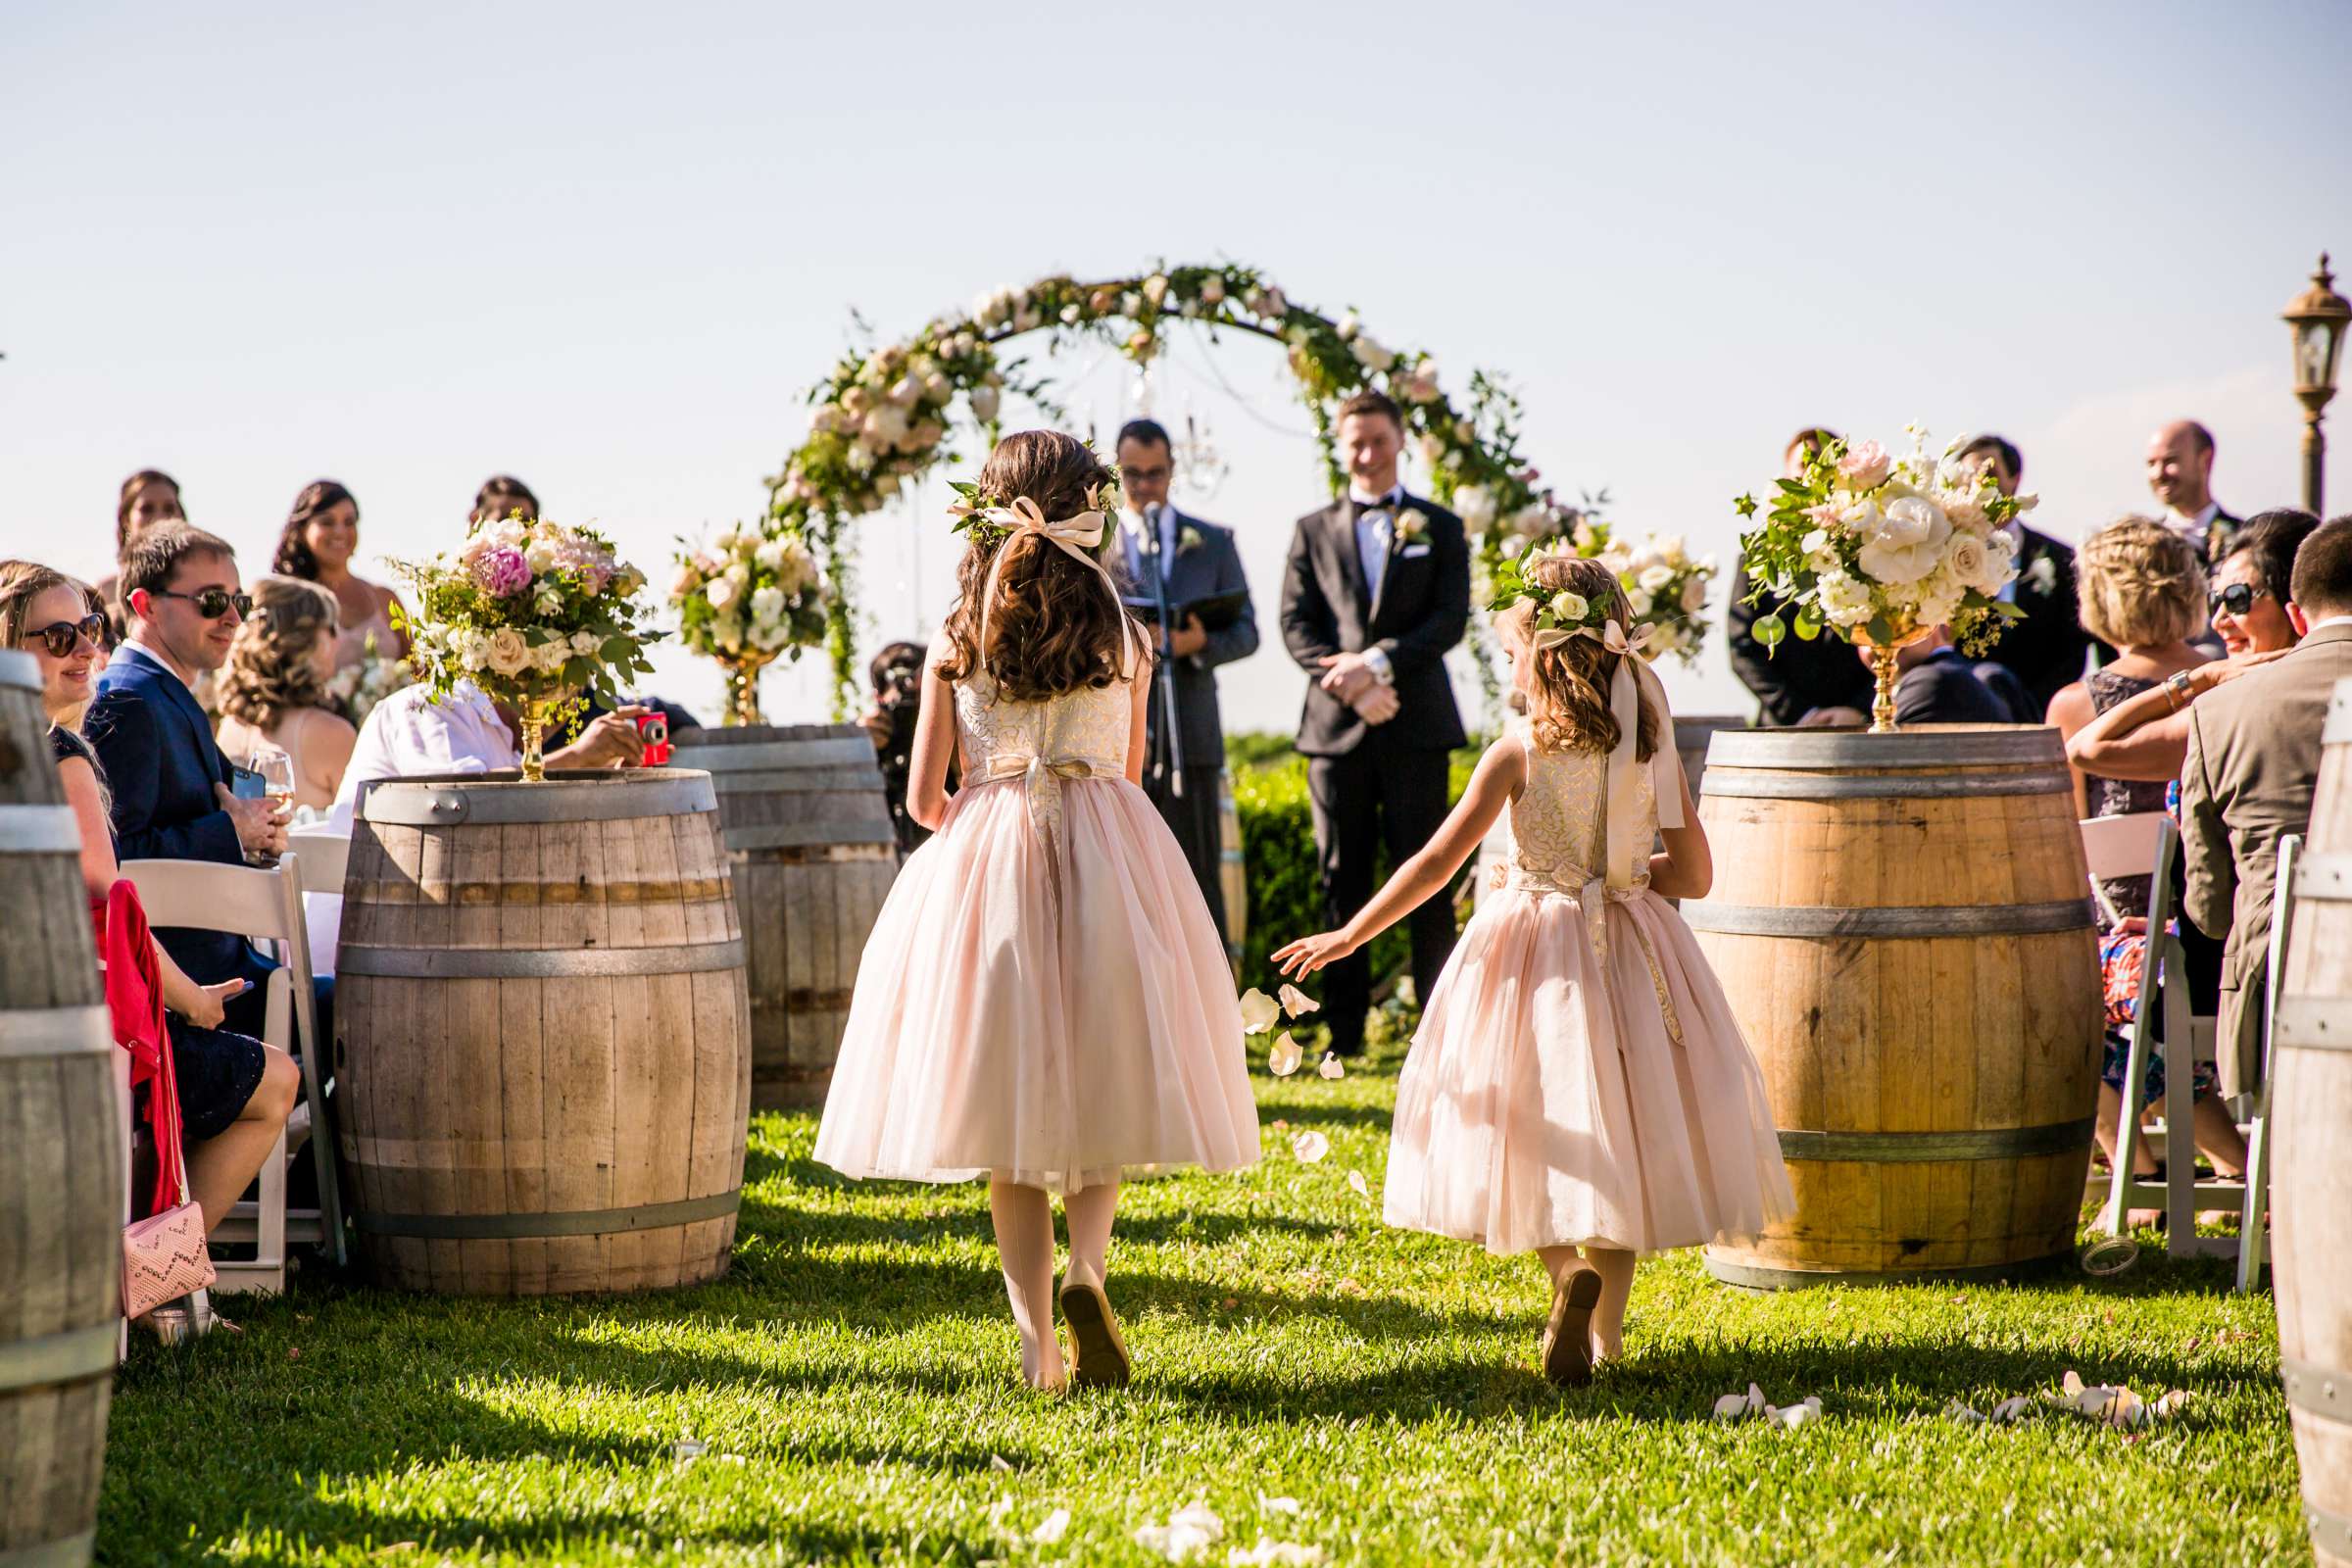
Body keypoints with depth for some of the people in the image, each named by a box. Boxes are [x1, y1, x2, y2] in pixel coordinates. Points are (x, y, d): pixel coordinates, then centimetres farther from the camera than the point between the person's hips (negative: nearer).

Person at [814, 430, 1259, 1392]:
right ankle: (1085, 1270, -17)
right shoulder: (1124, 633, 2)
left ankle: (1037, 1345, 0)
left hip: (984, 863, 0)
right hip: (1107, 858, 0)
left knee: (1006, 1103, 6)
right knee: (1101, 1089, 10)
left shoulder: (957, 639, 1)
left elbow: (924, 798, 3)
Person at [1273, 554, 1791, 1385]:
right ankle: (1606, 1329, 19)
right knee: (1616, 1132, 15)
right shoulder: (1652, 748, -4)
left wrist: (1349, 936, 0)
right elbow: (1694, 875, -1)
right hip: (1630, 952, 3)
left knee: (1541, 1125, 7)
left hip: (1535, 952, -3)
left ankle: (1571, 1271, -22)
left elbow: (1434, 864, -10)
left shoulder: (1515, 755, -12)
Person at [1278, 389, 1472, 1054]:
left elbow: (1451, 619, -1)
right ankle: (1344, 1031, 5)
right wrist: (1350, 685, -12)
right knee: (1342, 879, 2)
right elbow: (1296, 625, 4)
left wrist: (1380, 663, -15)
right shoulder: (1313, 531, 14)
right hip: (1336, 725, 1)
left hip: (1416, 725, -1)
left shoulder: (1439, 528, 11)